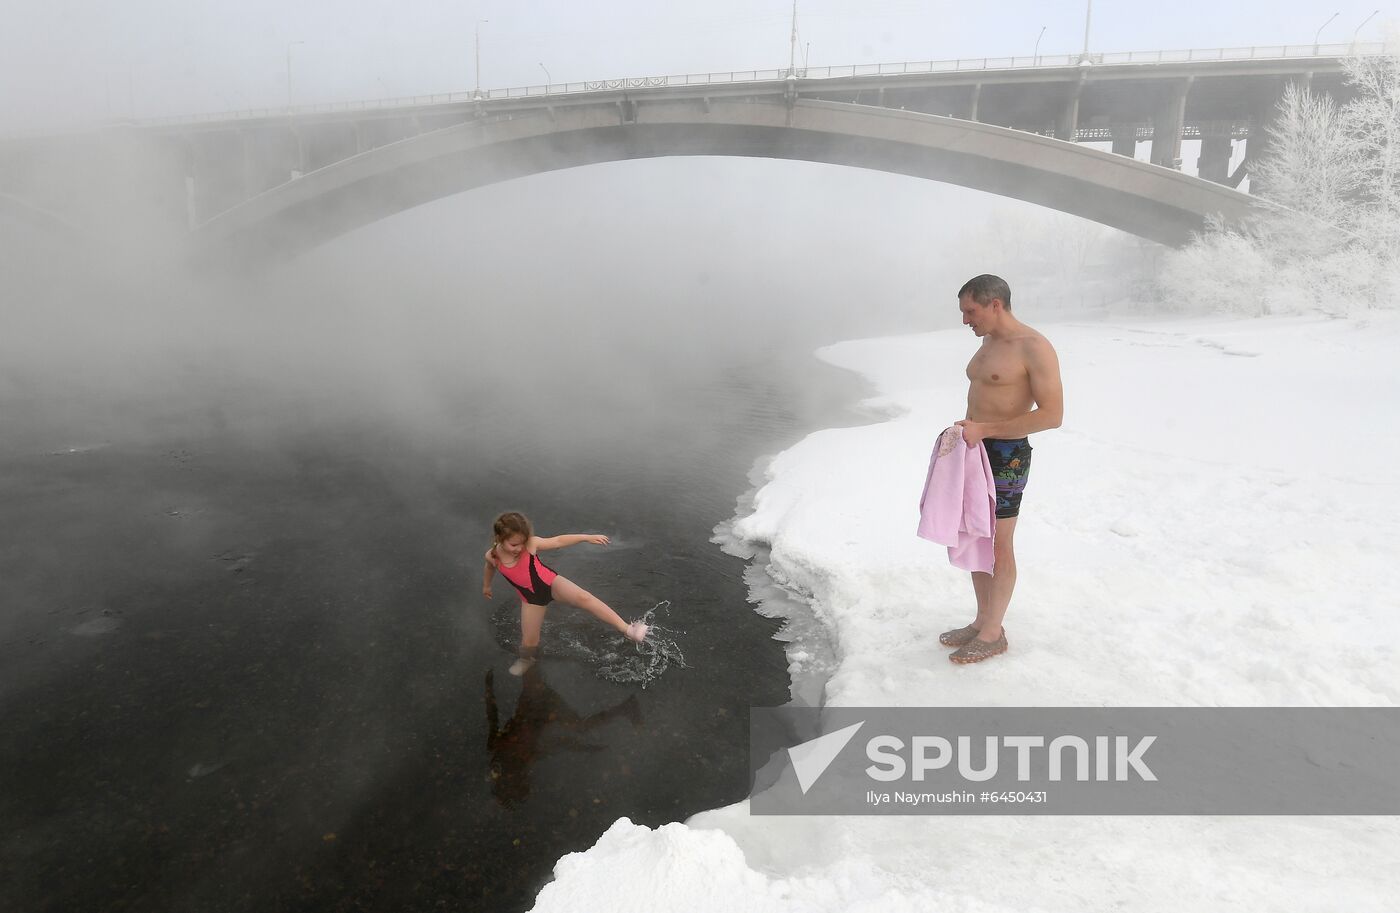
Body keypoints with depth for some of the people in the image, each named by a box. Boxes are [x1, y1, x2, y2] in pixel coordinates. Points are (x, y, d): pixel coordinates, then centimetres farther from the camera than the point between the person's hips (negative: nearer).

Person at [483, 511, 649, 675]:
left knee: (583, 598, -28)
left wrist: (587, 537, -14)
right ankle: (527, 659, 46)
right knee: (529, 640, 8)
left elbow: (558, 541, -11)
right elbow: (490, 569, 10)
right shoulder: (492, 556, -14)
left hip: (550, 582, -2)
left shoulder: (530, 544, -19)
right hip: (531, 598, 2)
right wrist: (486, 586, 29)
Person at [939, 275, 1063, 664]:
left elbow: (1052, 415, -20)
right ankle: (982, 621, 29)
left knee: (998, 546, 2)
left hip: (1006, 456, -9)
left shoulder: (1034, 348, -15)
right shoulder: (989, 343, 13)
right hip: (975, 451, 9)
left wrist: (985, 429, -22)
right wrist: (968, 430, 6)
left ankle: (993, 634, 16)